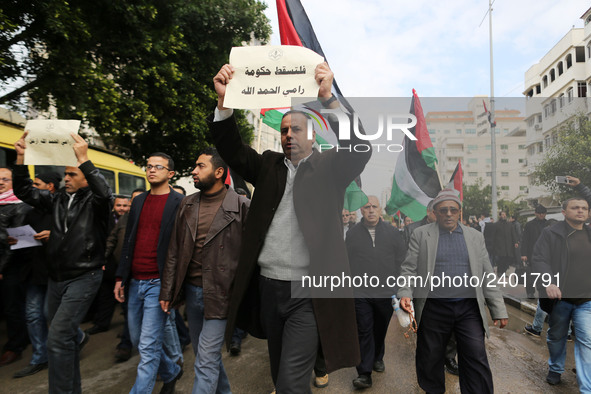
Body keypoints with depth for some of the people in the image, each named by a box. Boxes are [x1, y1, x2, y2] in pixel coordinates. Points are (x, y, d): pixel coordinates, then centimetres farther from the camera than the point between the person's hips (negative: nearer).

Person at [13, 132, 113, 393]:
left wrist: (84, 160, -35)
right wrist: (21, 158, -5)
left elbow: (105, 193, -31)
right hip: (56, 278, 7)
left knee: (58, 337, -12)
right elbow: (24, 191, 8)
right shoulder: (58, 199, 9)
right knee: (64, 335, 17)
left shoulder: (94, 201, -9)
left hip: (83, 278, -7)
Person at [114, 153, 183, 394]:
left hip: (158, 284, -7)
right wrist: (121, 277, 12)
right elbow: (128, 241, 15)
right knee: (138, 340, 19)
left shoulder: (180, 204, -9)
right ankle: (172, 372, 41)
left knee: (148, 347, -1)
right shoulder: (138, 201, 12)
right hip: (135, 283, 8)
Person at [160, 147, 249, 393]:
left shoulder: (241, 206, -11)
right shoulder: (187, 205, 6)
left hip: (219, 293, -6)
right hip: (191, 290, 6)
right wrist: (167, 291, 6)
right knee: (204, 352, 21)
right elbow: (174, 251, 8)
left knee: (206, 361, -2)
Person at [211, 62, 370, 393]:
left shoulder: (328, 168, 0)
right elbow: (232, 148, 2)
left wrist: (328, 97, -27)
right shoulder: (269, 165, 11)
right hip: (267, 287, 5)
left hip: (308, 292, -5)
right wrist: (224, 101, -14)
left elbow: (360, 148, -16)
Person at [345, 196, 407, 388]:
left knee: (380, 329, 18)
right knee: (364, 331, -2)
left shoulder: (393, 233, 3)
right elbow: (346, 262, 3)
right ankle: (365, 373, 5)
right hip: (361, 293, -1)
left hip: (386, 292, 2)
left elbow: (402, 258, 5)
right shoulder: (352, 234, 2)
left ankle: (377, 358, 41)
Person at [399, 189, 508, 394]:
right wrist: (405, 294, -16)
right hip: (433, 309, -1)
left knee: (477, 359, -2)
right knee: (430, 361, 10)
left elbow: (487, 275, 10)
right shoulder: (420, 234, 3)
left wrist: (499, 310, 6)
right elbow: (409, 269, 0)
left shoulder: (475, 236, 11)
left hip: (469, 309, 2)